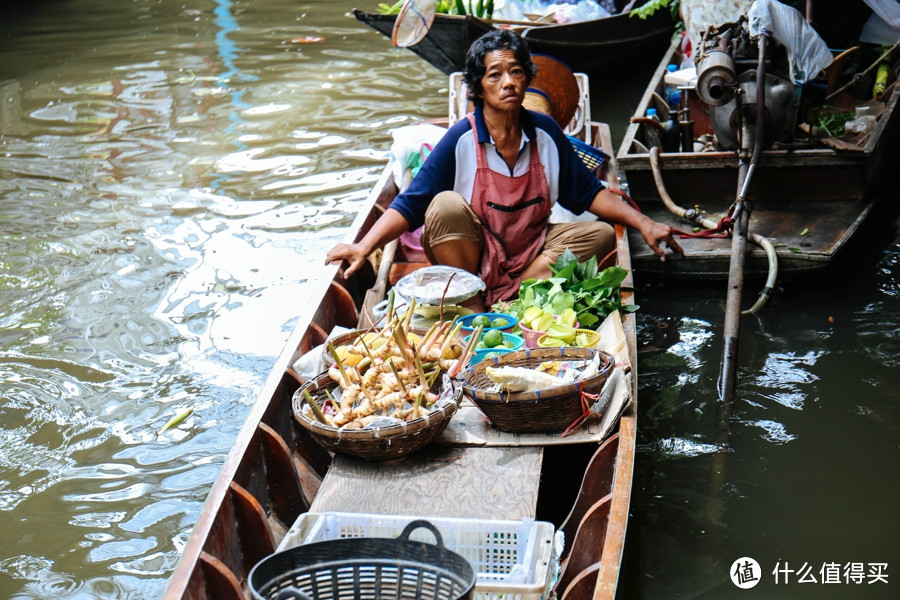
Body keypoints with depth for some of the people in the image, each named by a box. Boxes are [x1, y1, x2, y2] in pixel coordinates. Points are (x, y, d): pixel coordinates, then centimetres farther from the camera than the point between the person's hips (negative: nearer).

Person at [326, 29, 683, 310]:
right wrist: (363, 247, -30)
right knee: (446, 205, -30)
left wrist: (643, 224, -5)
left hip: (532, 251, 4)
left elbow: (588, 193, 6)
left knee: (600, 234, -16)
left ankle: (505, 305, -23)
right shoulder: (461, 139, -14)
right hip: (471, 257, -4)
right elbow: (410, 204, -16)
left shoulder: (546, 132, -2)